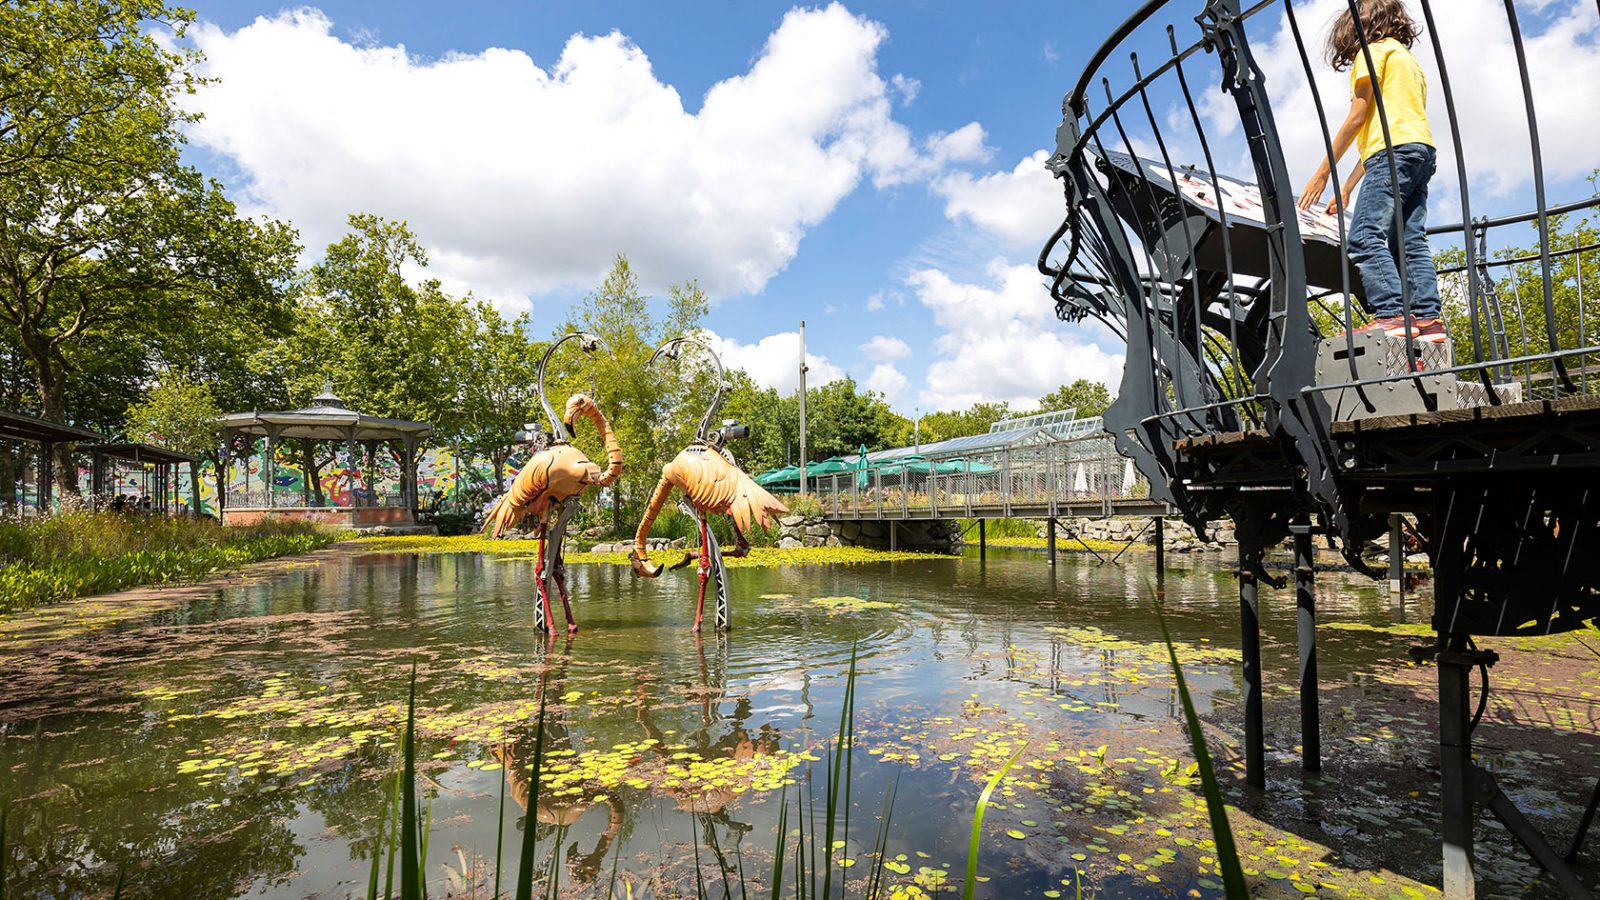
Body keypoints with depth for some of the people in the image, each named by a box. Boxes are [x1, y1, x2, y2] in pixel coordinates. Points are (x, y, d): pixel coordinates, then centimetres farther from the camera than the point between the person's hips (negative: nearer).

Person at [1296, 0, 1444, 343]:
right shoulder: (1410, 60, 33)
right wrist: (1348, 187, 25)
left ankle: (1391, 314, -29)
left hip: (1396, 150, -9)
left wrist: (1323, 172, -2)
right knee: (1410, 241, 1)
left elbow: (1358, 115, -2)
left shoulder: (1373, 49, 8)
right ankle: (1427, 318, -7)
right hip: (1424, 151, 9)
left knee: (1365, 236, -18)